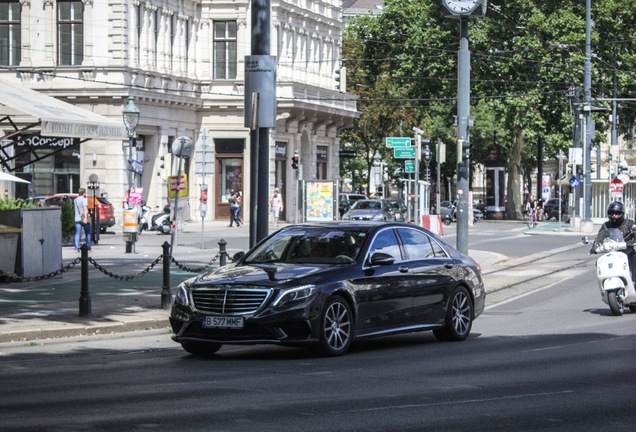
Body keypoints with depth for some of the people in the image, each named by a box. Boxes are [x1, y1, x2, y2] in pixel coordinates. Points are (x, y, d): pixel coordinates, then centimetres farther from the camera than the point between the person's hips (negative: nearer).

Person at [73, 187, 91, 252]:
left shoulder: (75, 200, 14)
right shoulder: (84, 200, -8)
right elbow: (85, 209, -19)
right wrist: (85, 218, -26)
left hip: (77, 219, 5)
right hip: (84, 219, -5)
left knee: (77, 234, -3)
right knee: (87, 233, 11)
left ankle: (77, 248, -17)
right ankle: (88, 247, 17)